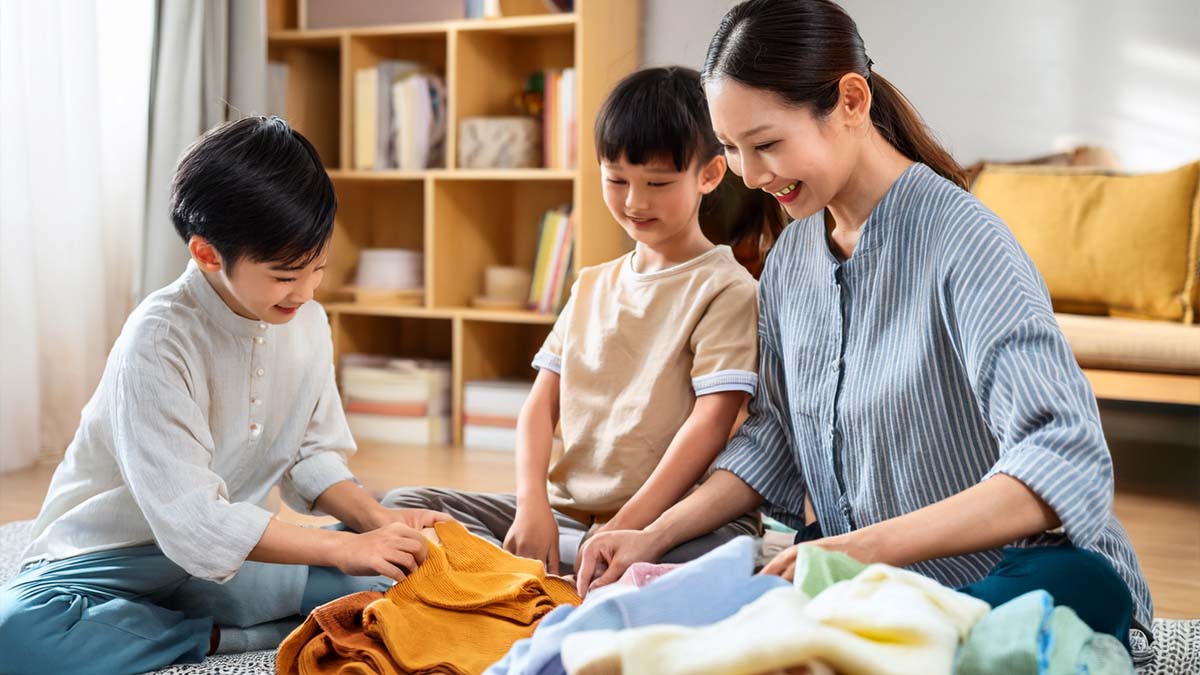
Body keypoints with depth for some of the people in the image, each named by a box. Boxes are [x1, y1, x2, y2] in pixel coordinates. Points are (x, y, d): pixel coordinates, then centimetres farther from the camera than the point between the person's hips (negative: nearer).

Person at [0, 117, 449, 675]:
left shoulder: (308, 323, -2)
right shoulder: (159, 339, -23)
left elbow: (313, 456, 6)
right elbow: (190, 517, -26)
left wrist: (376, 519, -14)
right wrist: (344, 548, -27)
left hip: (230, 552, 5)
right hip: (115, 560, -4)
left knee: (398, 567, -14)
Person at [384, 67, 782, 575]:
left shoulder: (725, 288, -3)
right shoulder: (592, 285, 16)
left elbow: (711, 421, -14)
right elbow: (542, 403, 9)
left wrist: (627, 528, -21)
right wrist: (532, 504, -9)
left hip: (670, 515, -5)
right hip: (566, 508, 5)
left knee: (729, 548, -40)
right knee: (403, 505, -6)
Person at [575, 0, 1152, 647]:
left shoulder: (963, 243, -19)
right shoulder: (791, 255, 6)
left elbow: (1066, 465, -30)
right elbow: (774, 435, 13)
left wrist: (865, 547, -39)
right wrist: (655, 537, 0)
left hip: (1005, 575, -5)